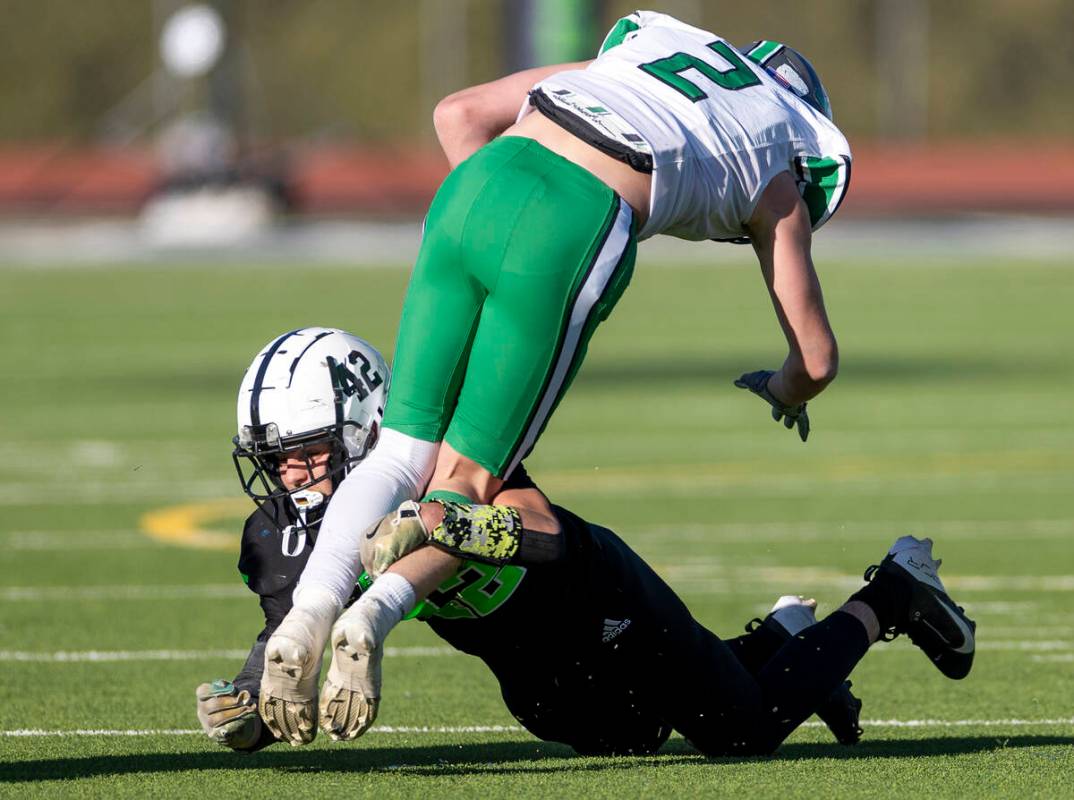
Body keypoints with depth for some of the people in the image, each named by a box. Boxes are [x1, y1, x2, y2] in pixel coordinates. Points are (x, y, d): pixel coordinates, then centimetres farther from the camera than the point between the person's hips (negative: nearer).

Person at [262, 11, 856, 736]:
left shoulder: (637, 50, 36)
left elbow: (460, 113, 27)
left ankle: (315, 600, -17)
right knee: (463, 484, 3)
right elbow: (817, 360, 29)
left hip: (472, 189, 4)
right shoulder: (780, 179, 26)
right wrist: (785, 391, 52)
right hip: (571, 239, -4)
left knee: (403, 456, 9)